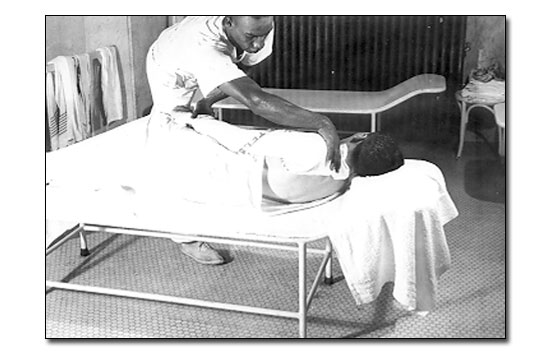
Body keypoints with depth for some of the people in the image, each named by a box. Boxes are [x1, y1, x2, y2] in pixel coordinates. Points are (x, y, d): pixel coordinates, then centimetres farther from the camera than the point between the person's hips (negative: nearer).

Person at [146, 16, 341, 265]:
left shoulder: (259, 29, -30)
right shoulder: (205, 48, -51)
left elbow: (238, 78, -13)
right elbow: (255, 101, -62)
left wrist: (205, 103, -28)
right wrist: (322, 124, -67)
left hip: (206, 67, 6)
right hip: (169, 69, -6)